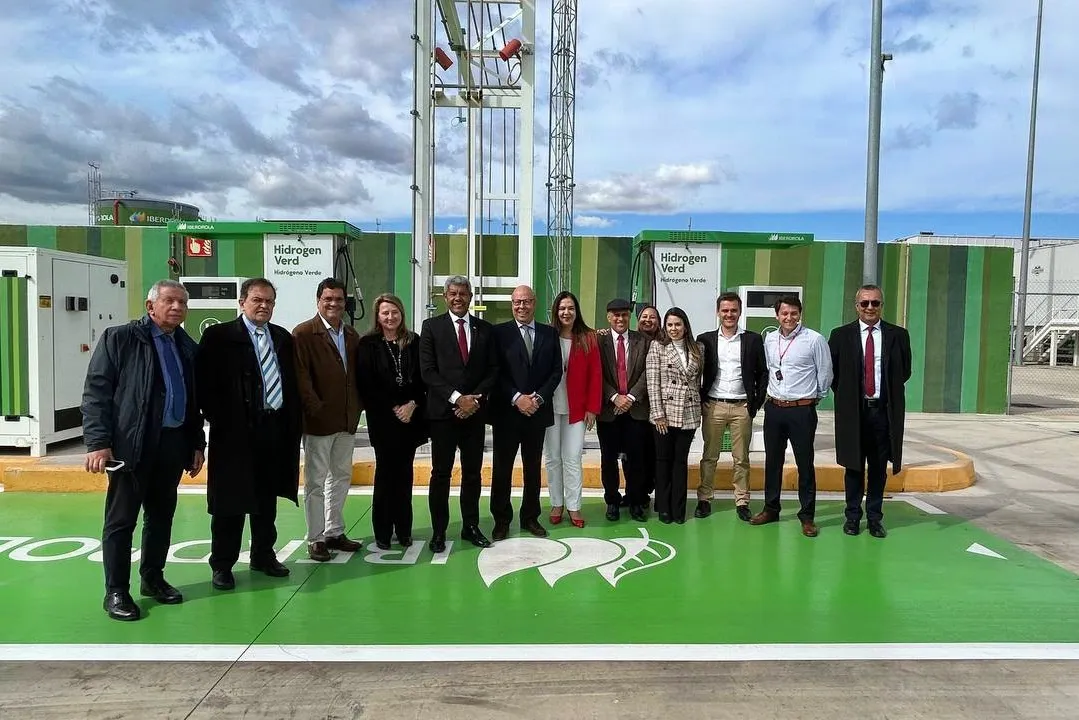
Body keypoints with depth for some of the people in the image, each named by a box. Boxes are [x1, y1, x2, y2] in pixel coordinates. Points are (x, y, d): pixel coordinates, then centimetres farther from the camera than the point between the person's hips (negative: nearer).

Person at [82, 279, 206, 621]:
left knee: (162, 516, 14)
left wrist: (197, 444, 13)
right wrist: (98, 442, -15)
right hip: (132, 444, -5)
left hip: (173, 443, 5)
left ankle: (152, 579, 28)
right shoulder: (119, 338, -3)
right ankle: (116, 591, 13)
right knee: (121, 520, 3)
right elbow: (95, 392, -8)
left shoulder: (188, 347, 12)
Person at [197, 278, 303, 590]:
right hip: (236, 431, -5)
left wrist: (294, 422, 6)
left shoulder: (283, 338, 11)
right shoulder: (218, 336, -4)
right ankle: (222, 564, 16)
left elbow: (292, 382, 13)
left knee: (267, 499, 15)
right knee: (230, 501, 4)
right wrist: (220, 420, -12)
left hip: (275, 429, 5)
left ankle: (263, 556, 29)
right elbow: (205, 383, -8)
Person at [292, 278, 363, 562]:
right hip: (319, 420, -6)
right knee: (316, 481, 4)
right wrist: (316, 409, -17)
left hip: (347, 420, 6)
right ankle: (315, 538, 14)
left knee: (341, 477, 15)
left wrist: (357, 406, 4)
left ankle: (334, 532, 28)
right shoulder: (303, 333, -9)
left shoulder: (352, 334, 10)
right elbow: (301, 376, -14)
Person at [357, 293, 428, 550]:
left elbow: (423, 378, 5)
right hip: (383, 418, -2)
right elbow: (366, 385, -6)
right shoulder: (368, 344, 0)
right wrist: (393, 409, -11)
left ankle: (404, 529, 17)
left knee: (404, 473, 8)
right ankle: (382, 532, 13)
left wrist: (413, 404, -9)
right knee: (385, 472, 2)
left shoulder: (414, 342, 7)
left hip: (411, 416, 2)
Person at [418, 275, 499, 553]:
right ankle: (438, 531, 13)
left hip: (475, 411, 3)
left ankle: (470, 526, 21)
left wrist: (476, 398, -8)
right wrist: (457, 398, -13)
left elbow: (493, 370, 7)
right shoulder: (431, 326, 1)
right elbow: (427, 371, -6)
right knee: (441, 473, 3)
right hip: (443, 411, -2)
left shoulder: (485, 329, 9)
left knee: (473, 473, 9)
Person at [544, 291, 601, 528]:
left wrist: (592, 408, -5)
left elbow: (595, 375, -1)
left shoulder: (588, 338, 0)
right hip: (550, 407, 1)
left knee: (573, 458, 2)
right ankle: (556, 504, 21)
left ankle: (573, 506, 13)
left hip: (577, 408, 0)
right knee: (552, 457, 9)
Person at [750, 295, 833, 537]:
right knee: (772, 461, 13)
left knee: (805, 464, 3)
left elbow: (825, 373, -1)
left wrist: (816, 397, 8)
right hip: (774, 408, 5)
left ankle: (807, 516, 13)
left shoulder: (814, 339, -8)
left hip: (802, 410, -4)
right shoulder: (769, 339, 6)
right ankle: (771, 508, 26)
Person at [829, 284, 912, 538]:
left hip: (884, 411, 1)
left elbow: (905, 372, 13)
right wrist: (844, 396, 5)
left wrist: (890, 395, 9)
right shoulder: (841, 335, 1)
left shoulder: (898, 335, 4)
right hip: (852, 411, -1)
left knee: (879, 468, 8)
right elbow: (831, 371, 8)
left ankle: (875, 517, 19)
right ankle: (853, 516, 19)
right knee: (853, 467, 7)